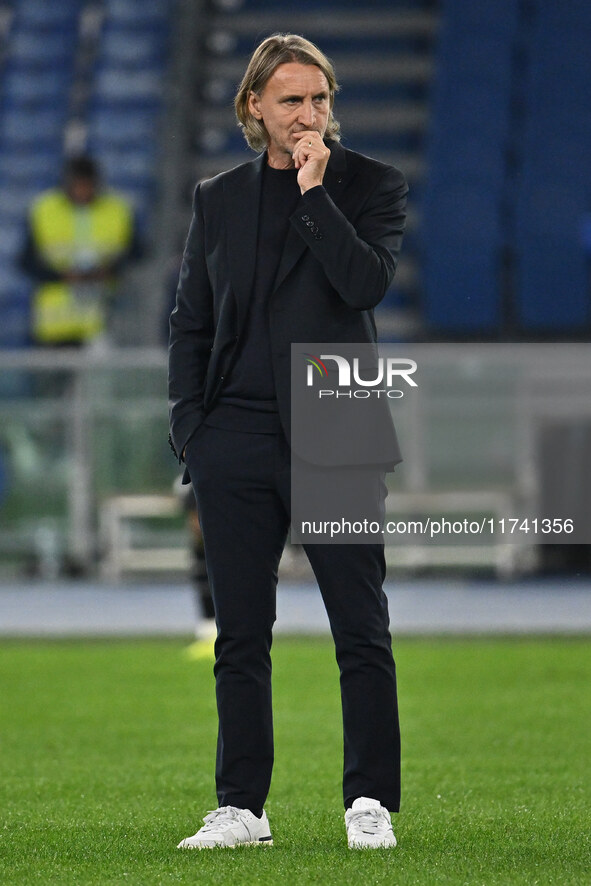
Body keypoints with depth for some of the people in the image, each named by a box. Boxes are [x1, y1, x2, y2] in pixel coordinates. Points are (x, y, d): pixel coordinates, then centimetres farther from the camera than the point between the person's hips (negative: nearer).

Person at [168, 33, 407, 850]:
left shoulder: (370, 185, 3)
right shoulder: (219, 199, 11)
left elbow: (367, 283, -14)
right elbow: (190, 322, 14)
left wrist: (313, 193, -14)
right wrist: (188, 429, 5)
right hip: (237, 438, 3)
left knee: (362, 631, -3)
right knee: (240, 634, 5)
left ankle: (371, 805, 4)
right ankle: (241, 809, 11)